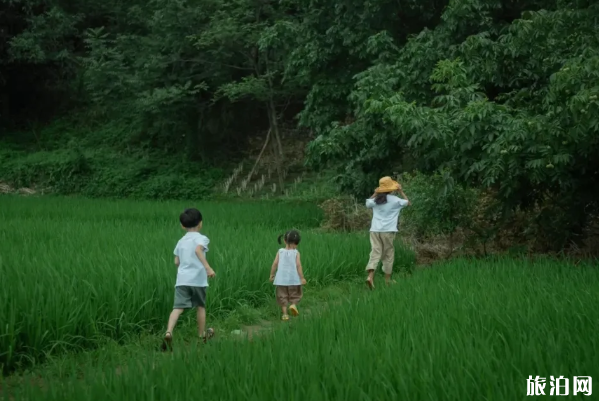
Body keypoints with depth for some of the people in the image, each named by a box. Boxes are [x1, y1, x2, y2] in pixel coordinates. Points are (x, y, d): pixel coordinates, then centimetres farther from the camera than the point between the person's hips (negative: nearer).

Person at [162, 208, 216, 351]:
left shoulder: (181, 241, 17)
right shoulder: (201, 238, -2)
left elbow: (176, 262, 15)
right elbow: (198, 250, -23)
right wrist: (208, 267, -31)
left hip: (182, 279, 4)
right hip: (198, 279, -3)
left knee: (178, 307, -7)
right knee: (201, 306, 16)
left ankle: (168, 332, -28)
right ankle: (202, 334, 30)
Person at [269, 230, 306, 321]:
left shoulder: (280, 251, -1)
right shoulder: (296, 253, -8)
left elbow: (275, 263, -3)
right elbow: (298, 265, -13)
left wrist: (271, 274, 8)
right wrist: (302, 278, -8)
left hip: (281, 279, 2)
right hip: (293, 279, -2)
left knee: (282, 296, 12)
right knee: (295, 294, 18)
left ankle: (284, 314, 8)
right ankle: (293, 304, -8)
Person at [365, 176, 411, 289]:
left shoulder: (375, 200, 7)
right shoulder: (395, 200, -2)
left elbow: (367, 203, 29)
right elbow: (408, 202, 15)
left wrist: (375, 193, 27)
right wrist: (401, 192, 23)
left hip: (375, 230, 3)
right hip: (387, 231, -3)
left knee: (375, 253, -1)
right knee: (388, 254, 9)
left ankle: (370, 276, -21)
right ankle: (387, 280, 15)